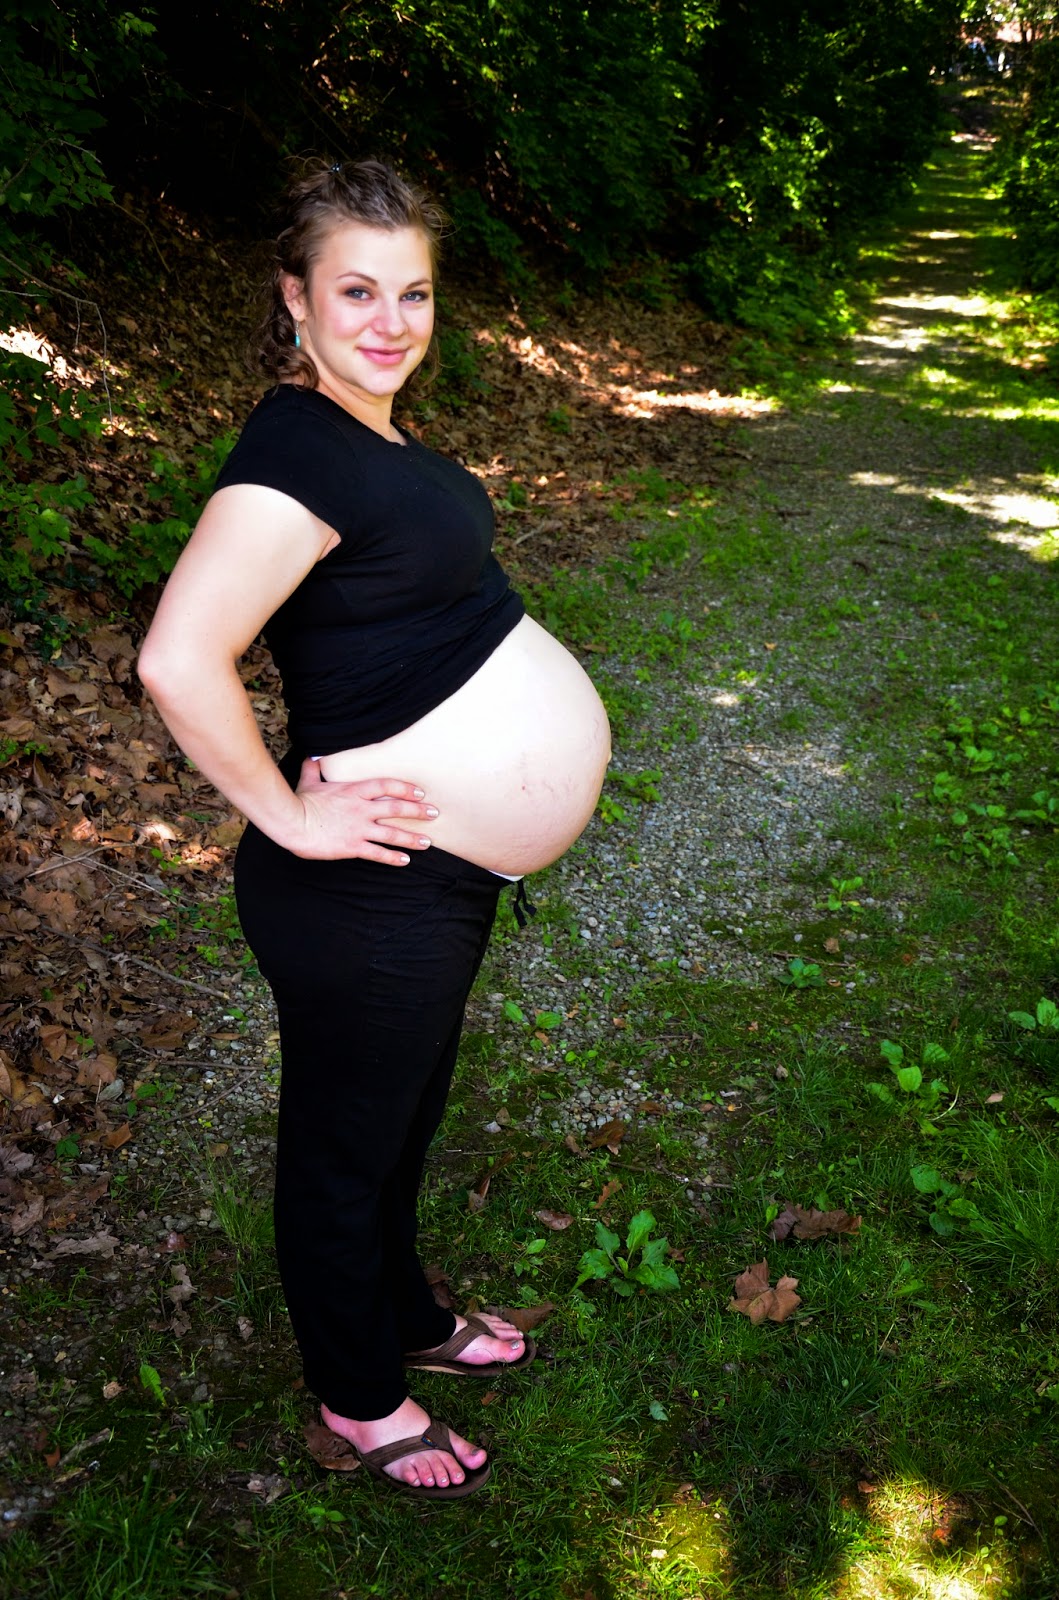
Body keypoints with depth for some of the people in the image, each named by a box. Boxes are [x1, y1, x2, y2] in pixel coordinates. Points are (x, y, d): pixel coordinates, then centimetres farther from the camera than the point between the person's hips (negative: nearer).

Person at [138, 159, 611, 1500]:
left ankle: (409, 1319, 51)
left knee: (404, 1112, 27)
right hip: (368, 893, -9)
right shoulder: (295, 454, -24)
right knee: (346, 1148, 13)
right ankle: (359, 1397, 37)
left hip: (438, 873, 10)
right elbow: (179, 660, -35)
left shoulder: (371, 429, 7)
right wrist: (288, 819, -25)